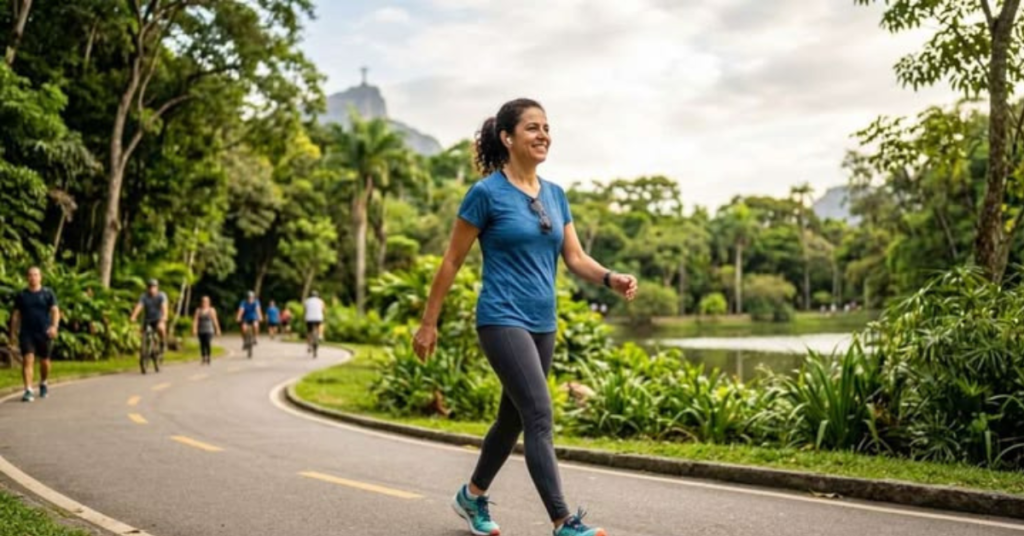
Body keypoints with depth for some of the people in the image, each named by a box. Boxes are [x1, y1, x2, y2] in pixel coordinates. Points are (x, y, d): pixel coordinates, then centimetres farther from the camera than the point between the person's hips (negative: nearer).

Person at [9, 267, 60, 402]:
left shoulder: (48, 293, 3)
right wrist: (13, 333, 6)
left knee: (44, 361, 9)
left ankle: (43, 383, 36)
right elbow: (16, 315, 11)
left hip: (44, 333, 0)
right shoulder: (21, 295, 8)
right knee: (27, 360, -13)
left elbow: (55, 311, -4)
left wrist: (54, 326, -21)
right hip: (26, 334, 0)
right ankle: (28, 391, -15)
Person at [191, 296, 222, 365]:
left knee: (207, 343, -14)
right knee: (202, 345, 2)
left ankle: (208, 358, -3)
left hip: (209, 330, -3)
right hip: (201, 331, 3)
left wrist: (217, 330, 7)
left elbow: (215, 320, 3)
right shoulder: (198, 310, 3)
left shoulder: (211, 310, -1)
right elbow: (195, 320, -3)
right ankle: (203, 358, 10)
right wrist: (194, 329, -14)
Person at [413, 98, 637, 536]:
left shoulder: (555, 195, 9)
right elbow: (452, 261, -4)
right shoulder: (487, 193, -9)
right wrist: (428, 323, -2)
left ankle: (472, 496, 37)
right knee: (540, 417, -14)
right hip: (502, 320, -7)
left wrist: (610, 278, -14)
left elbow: (575, 258, 7)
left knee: (513, 418, 16)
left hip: (542, 324, 7)